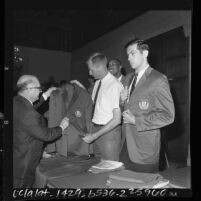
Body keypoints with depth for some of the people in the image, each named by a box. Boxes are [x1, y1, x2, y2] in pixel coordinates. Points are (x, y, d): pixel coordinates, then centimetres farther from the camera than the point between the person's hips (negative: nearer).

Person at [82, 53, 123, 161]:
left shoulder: (115, 85, -18)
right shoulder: (97, 82, 6)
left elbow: (117, 120, -19)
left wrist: (95, 135, -17)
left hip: (109, 131, -7)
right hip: (95, 128, 7)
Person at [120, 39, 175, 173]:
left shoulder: (158, 80, -11)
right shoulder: (129, 78, 12)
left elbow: (168, 116, -15)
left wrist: (136, 121, -16)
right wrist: (123, 100, -1)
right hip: (128, 144, 6)